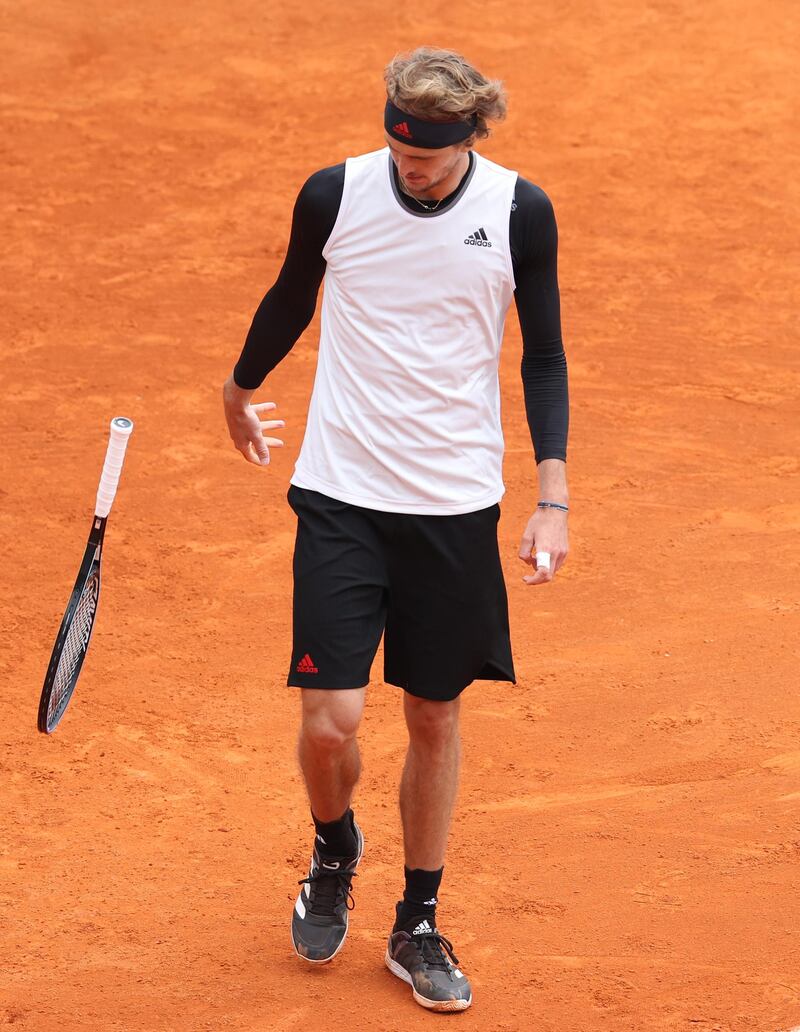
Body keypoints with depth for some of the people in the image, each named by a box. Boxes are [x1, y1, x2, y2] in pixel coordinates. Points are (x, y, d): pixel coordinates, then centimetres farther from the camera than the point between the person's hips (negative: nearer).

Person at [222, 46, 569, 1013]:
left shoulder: (519, 211, -6)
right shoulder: (334, 195, -7)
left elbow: (543, 356, 3)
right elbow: (290, 302, 13)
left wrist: (551, 498, -4)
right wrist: (240, 391, 28)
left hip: (456, 506, 1)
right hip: (341, 496, -1)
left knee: (435, 718, 8)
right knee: (329, 723, -7)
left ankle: (417, 927, 25)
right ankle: (334, 851, 27)